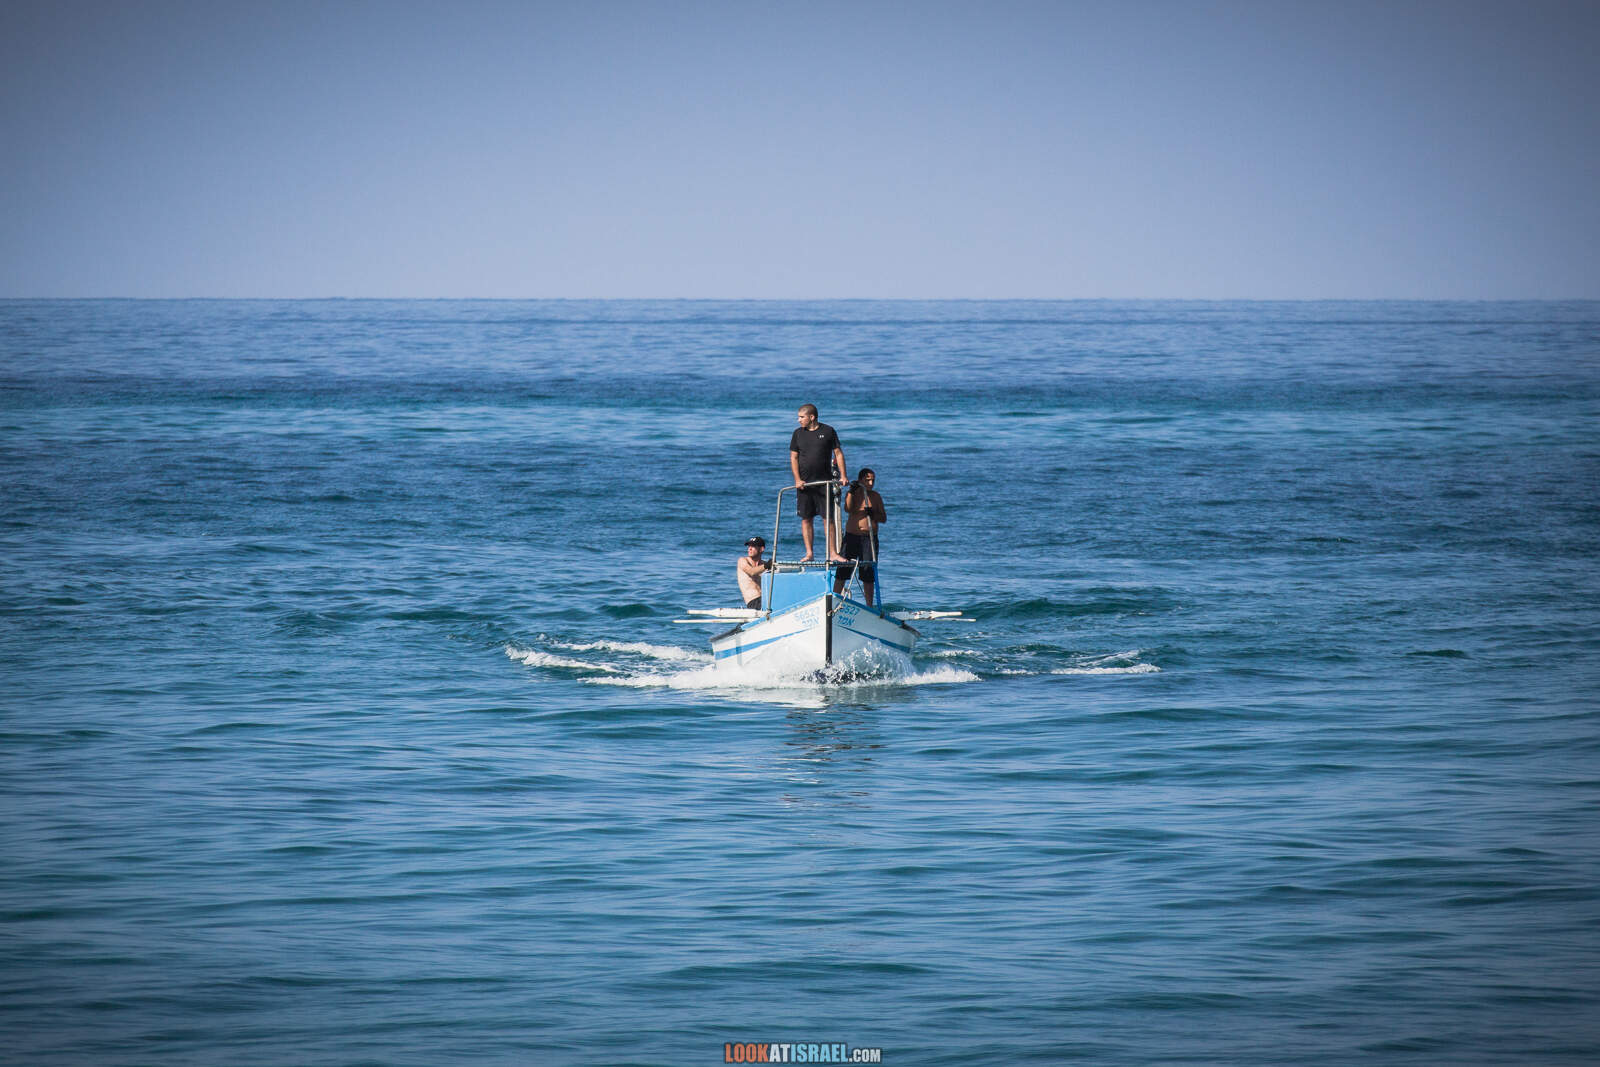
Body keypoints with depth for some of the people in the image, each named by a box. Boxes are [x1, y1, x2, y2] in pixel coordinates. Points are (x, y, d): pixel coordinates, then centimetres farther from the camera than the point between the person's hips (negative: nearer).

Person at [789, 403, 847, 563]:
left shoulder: (828, 431, 1)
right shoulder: (798, 433, 7)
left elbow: (838, 453, 4)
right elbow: (793, 457, 6)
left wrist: (843, 475, -6)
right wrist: (797, 479, -6)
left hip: (824, 482, -2)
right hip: (804, 483, 2)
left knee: (828, 518, -3)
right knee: (806, 519, 1)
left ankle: (833, 553, 1)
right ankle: (809, 553, 7)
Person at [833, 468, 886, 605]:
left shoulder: (876, 497, 10)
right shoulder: (852, 494, 5)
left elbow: (884, 519, 9)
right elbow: (848, 509, -15)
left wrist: (873, 515, -12)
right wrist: (852, 492, -28)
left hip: (870, 538, 2)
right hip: (852, 536, -2)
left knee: (869, 575, 3)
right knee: (842, 572, -6)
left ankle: (869, 606, 9)